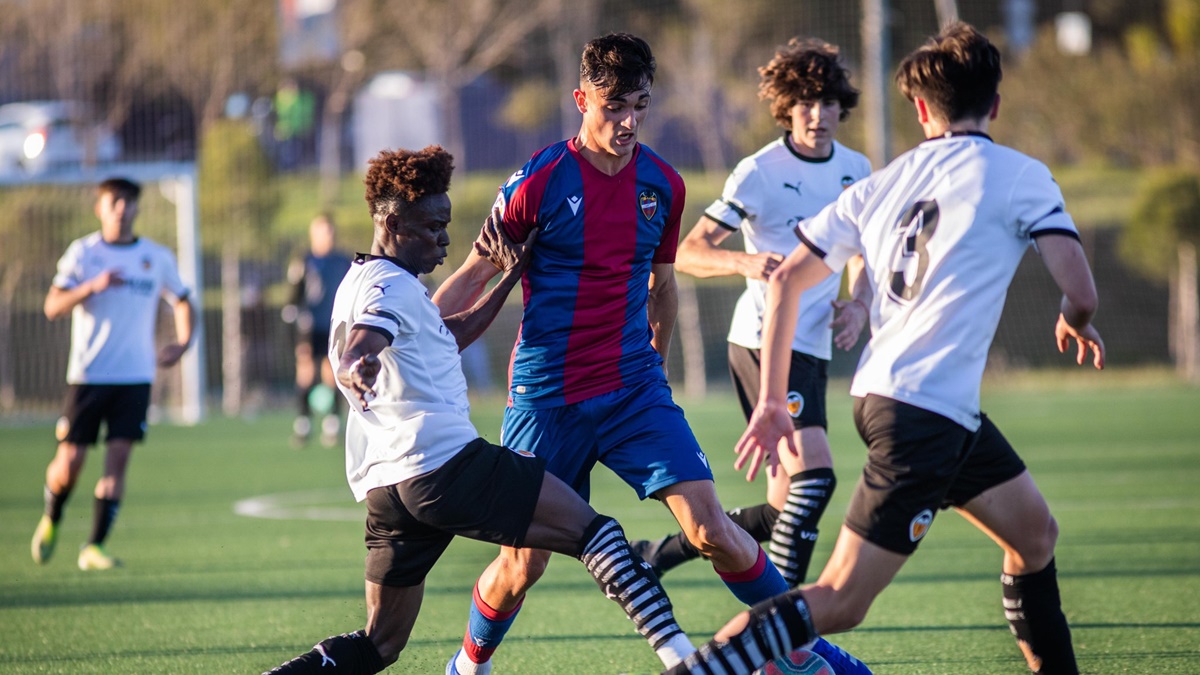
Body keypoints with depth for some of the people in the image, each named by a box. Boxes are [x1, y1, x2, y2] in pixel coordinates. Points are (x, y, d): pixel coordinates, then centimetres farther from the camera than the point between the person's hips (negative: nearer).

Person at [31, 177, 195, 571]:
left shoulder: (158, 258, 7)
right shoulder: (82, 253, 0)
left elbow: (182, 301, 21)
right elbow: (53, 307, -8)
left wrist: (182, 342, 4)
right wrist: (93, 286, -24)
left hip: (135, 376, 2)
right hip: (87, 375, -2)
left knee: (118, 460, -9)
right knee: (70, 461, -2)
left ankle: (95, 547, -2)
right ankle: (51, 521, 28)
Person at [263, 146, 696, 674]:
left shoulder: (361, 282, 24)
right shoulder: (390, 285, -7)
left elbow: (451, 335, 36)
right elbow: (353, 353, -27)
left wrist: (508, 280, 34)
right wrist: (357, 372, -49)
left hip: (387, 485, 10)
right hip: (447, 467, -10)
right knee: (595, 531, -7)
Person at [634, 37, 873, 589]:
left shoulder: (855, 170, 9)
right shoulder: (760, 172, -10)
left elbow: (861, 256, 21)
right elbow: (688, 252, -10)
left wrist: (858, 305, 0)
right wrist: (746, 262, -29)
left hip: (812, 351, 7)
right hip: (764, 342, -7)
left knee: (784, 513, 7)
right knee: (815, 474, -24)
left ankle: (665, 551, 24)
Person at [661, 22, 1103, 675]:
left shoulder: (883, 183, 11)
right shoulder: (1019, 175, -5)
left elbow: (785, 280, 10)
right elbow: (1080, 292, -13)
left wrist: (772, 402, 15)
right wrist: (1075, 324, 12)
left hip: (882, 393, 8)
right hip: (924, 412, -8)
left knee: (1034, 533, 22)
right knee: (839, 602, -9)